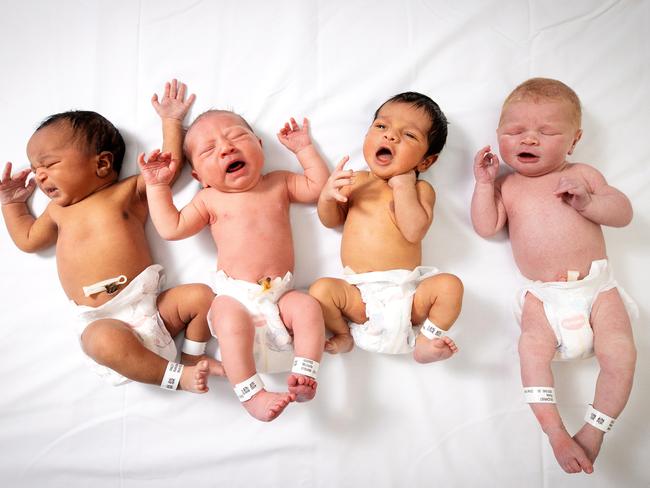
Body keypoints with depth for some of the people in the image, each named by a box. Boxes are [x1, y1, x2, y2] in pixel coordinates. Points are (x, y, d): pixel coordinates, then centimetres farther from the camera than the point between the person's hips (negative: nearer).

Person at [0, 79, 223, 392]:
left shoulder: (128, 190, 10)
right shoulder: (58, 210, 22)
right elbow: (28, 240, 37)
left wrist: (171, 122, 14)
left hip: (151, 306, 1)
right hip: (101, 321, 0)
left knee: (201, 295, -18)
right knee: (104, 340, -34)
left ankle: (192, 358, -1)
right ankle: (175, 376, -24)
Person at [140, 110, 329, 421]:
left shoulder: (279, 183, 15)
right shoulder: (209, 200, 10)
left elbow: (319, 186, 17)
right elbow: (171, 228, 3)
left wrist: (304, 149, 15)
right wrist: (157, 186, 5)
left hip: (280, 294, 2)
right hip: (234, 295, -2)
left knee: (308, 307, -25)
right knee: (230, 320, -32)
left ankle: (304, 375, -22)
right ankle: (252, 395, -26)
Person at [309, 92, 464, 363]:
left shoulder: (420, 189, 6)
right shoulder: (357, 181, 14)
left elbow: (414, 231, -12)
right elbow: (331, 220, 17)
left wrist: (403, 185, -11)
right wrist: (327, 196, -4)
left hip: (408, 292, -1)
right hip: (360, 294, 1)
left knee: (450, 285, -23)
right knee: (321, 289, -24)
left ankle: (426, 340, 0)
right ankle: (344, 335, 5)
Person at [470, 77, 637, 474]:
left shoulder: (582, 175, 10)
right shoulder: (506, 186, 12)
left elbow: (624, 213, 4)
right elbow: (486, 227, 0)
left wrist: (586, 201, -14)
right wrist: (484, 182, -5)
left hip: (596, 284, 0)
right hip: (542, 293, 0)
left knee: (620, 351, -18)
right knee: (532, 347, -23)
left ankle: (592, 433, -4)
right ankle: (556, 432, -13)